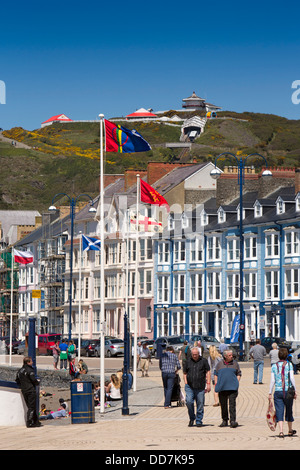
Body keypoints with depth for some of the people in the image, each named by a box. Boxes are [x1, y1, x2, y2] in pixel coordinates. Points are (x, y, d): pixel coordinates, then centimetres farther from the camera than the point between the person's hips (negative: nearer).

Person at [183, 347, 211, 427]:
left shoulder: (203, 361, 6)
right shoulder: (188, 361, 10)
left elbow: (208, 372, 6)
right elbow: (185, 373, 16)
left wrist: (208, 384, -2)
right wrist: (186, 383, 3)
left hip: (200, 387, -1)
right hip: (189, 387, 1)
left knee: (200, 404, 0)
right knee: (189, 401, -14)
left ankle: (199, 421, 10)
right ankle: (192, 418, 6)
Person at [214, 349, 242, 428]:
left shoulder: (235, 363, 8)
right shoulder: (220, 364, 8)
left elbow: (239, 374, 13)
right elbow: (216, 374, 15)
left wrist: (237, 382, 0)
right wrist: (216, 383, 6)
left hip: (232, 388, -1)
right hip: (222, 388, 2)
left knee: (232, 404, -12)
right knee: (223, 405, 7)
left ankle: (233, 421, -16)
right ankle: (224, 420, 20)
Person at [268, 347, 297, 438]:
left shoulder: (274, 366, 2)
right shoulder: (289, 365, -2)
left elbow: (272, 380, 1)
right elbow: (292, 378, -7)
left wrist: (270, 393, 5)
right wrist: (295, 391, -1)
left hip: (277, 392, 1)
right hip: (288, 391, 0)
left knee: (279, 412, 0)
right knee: (289, 411, 15)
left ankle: (281, 431, -14)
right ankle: (290, 430, 28)